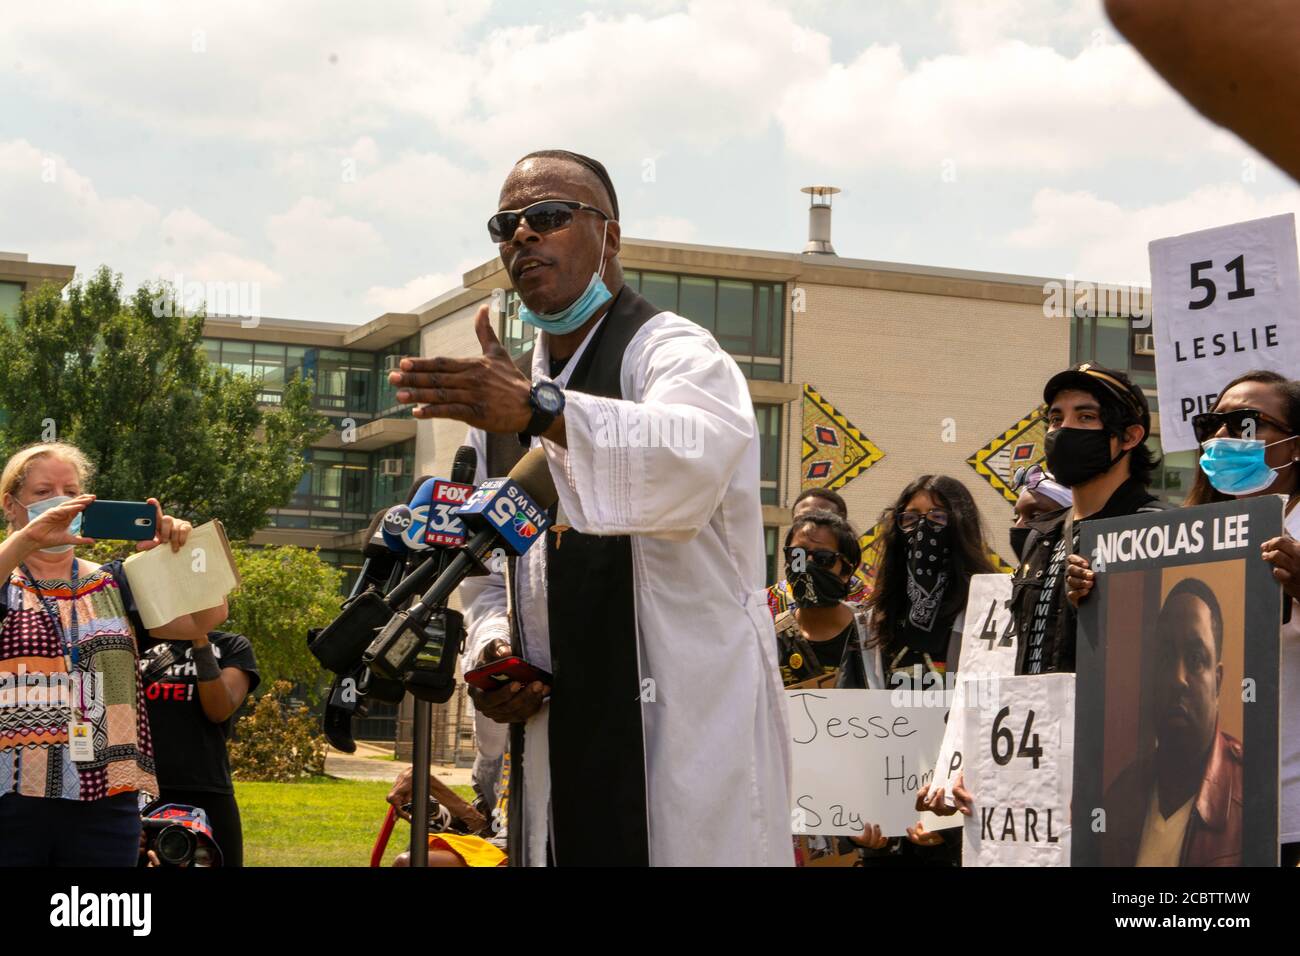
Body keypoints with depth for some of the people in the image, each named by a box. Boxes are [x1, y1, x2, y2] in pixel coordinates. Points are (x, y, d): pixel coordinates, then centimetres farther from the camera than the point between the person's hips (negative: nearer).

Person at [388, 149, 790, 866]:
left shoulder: (674, 352, -7)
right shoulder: (500, 392, 18)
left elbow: (695, 458, -32)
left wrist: (541, 410, -45)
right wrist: (492, 649, 2)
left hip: (687, 734, -7)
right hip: (553, 729, 7)